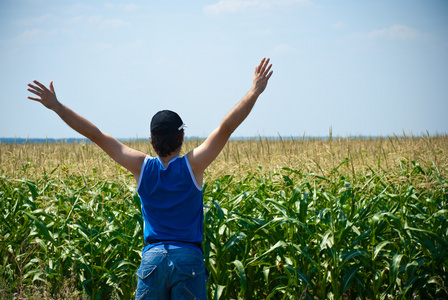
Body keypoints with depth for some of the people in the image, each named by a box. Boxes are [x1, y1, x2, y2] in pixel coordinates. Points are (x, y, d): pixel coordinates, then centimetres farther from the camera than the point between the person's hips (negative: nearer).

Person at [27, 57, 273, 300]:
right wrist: (255, 90, -5)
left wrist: (56, 105, 7)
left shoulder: (142, 167, 0)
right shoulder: (192, 165, -5)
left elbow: (96, 135, 3)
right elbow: (227, 127, -7)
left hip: (152, 257, 2)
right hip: (188, 257, -2)